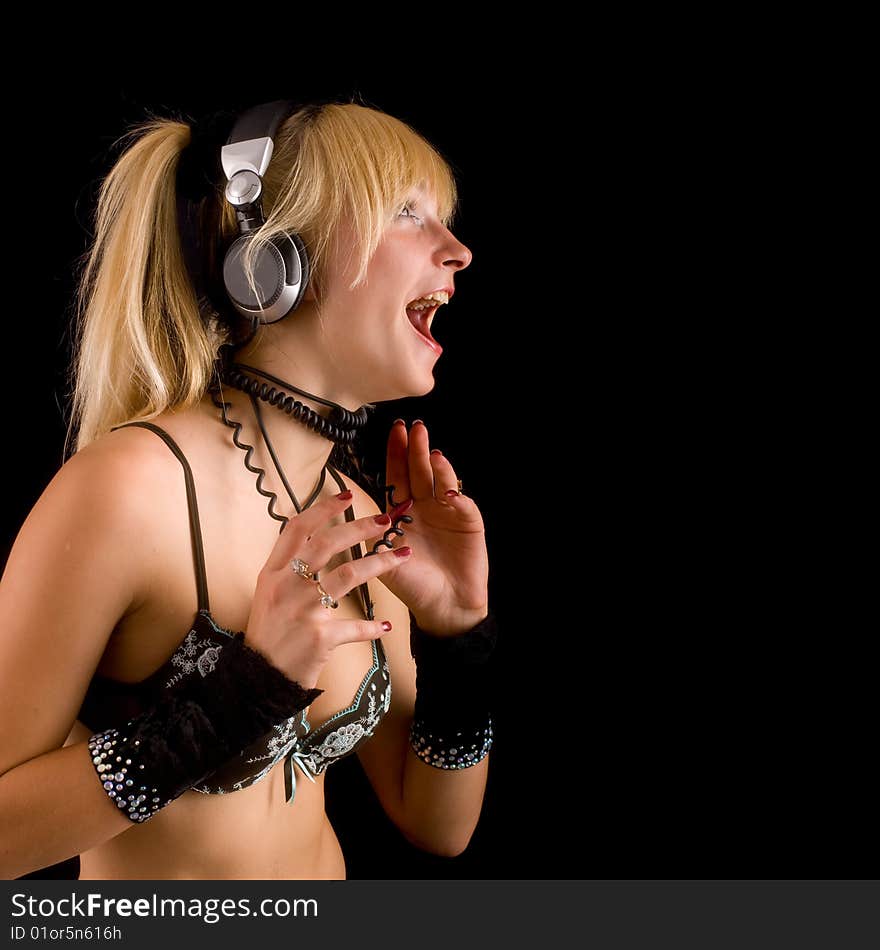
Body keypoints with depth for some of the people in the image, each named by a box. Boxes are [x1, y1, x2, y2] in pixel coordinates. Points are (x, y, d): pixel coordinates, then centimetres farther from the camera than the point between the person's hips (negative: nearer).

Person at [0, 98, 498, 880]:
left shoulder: (359, 520, -6)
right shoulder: (129, 484, -23)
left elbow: (437, 826, 1)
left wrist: (457, 638, -14)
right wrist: (244, 691, -29)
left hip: (328, 899, 5)